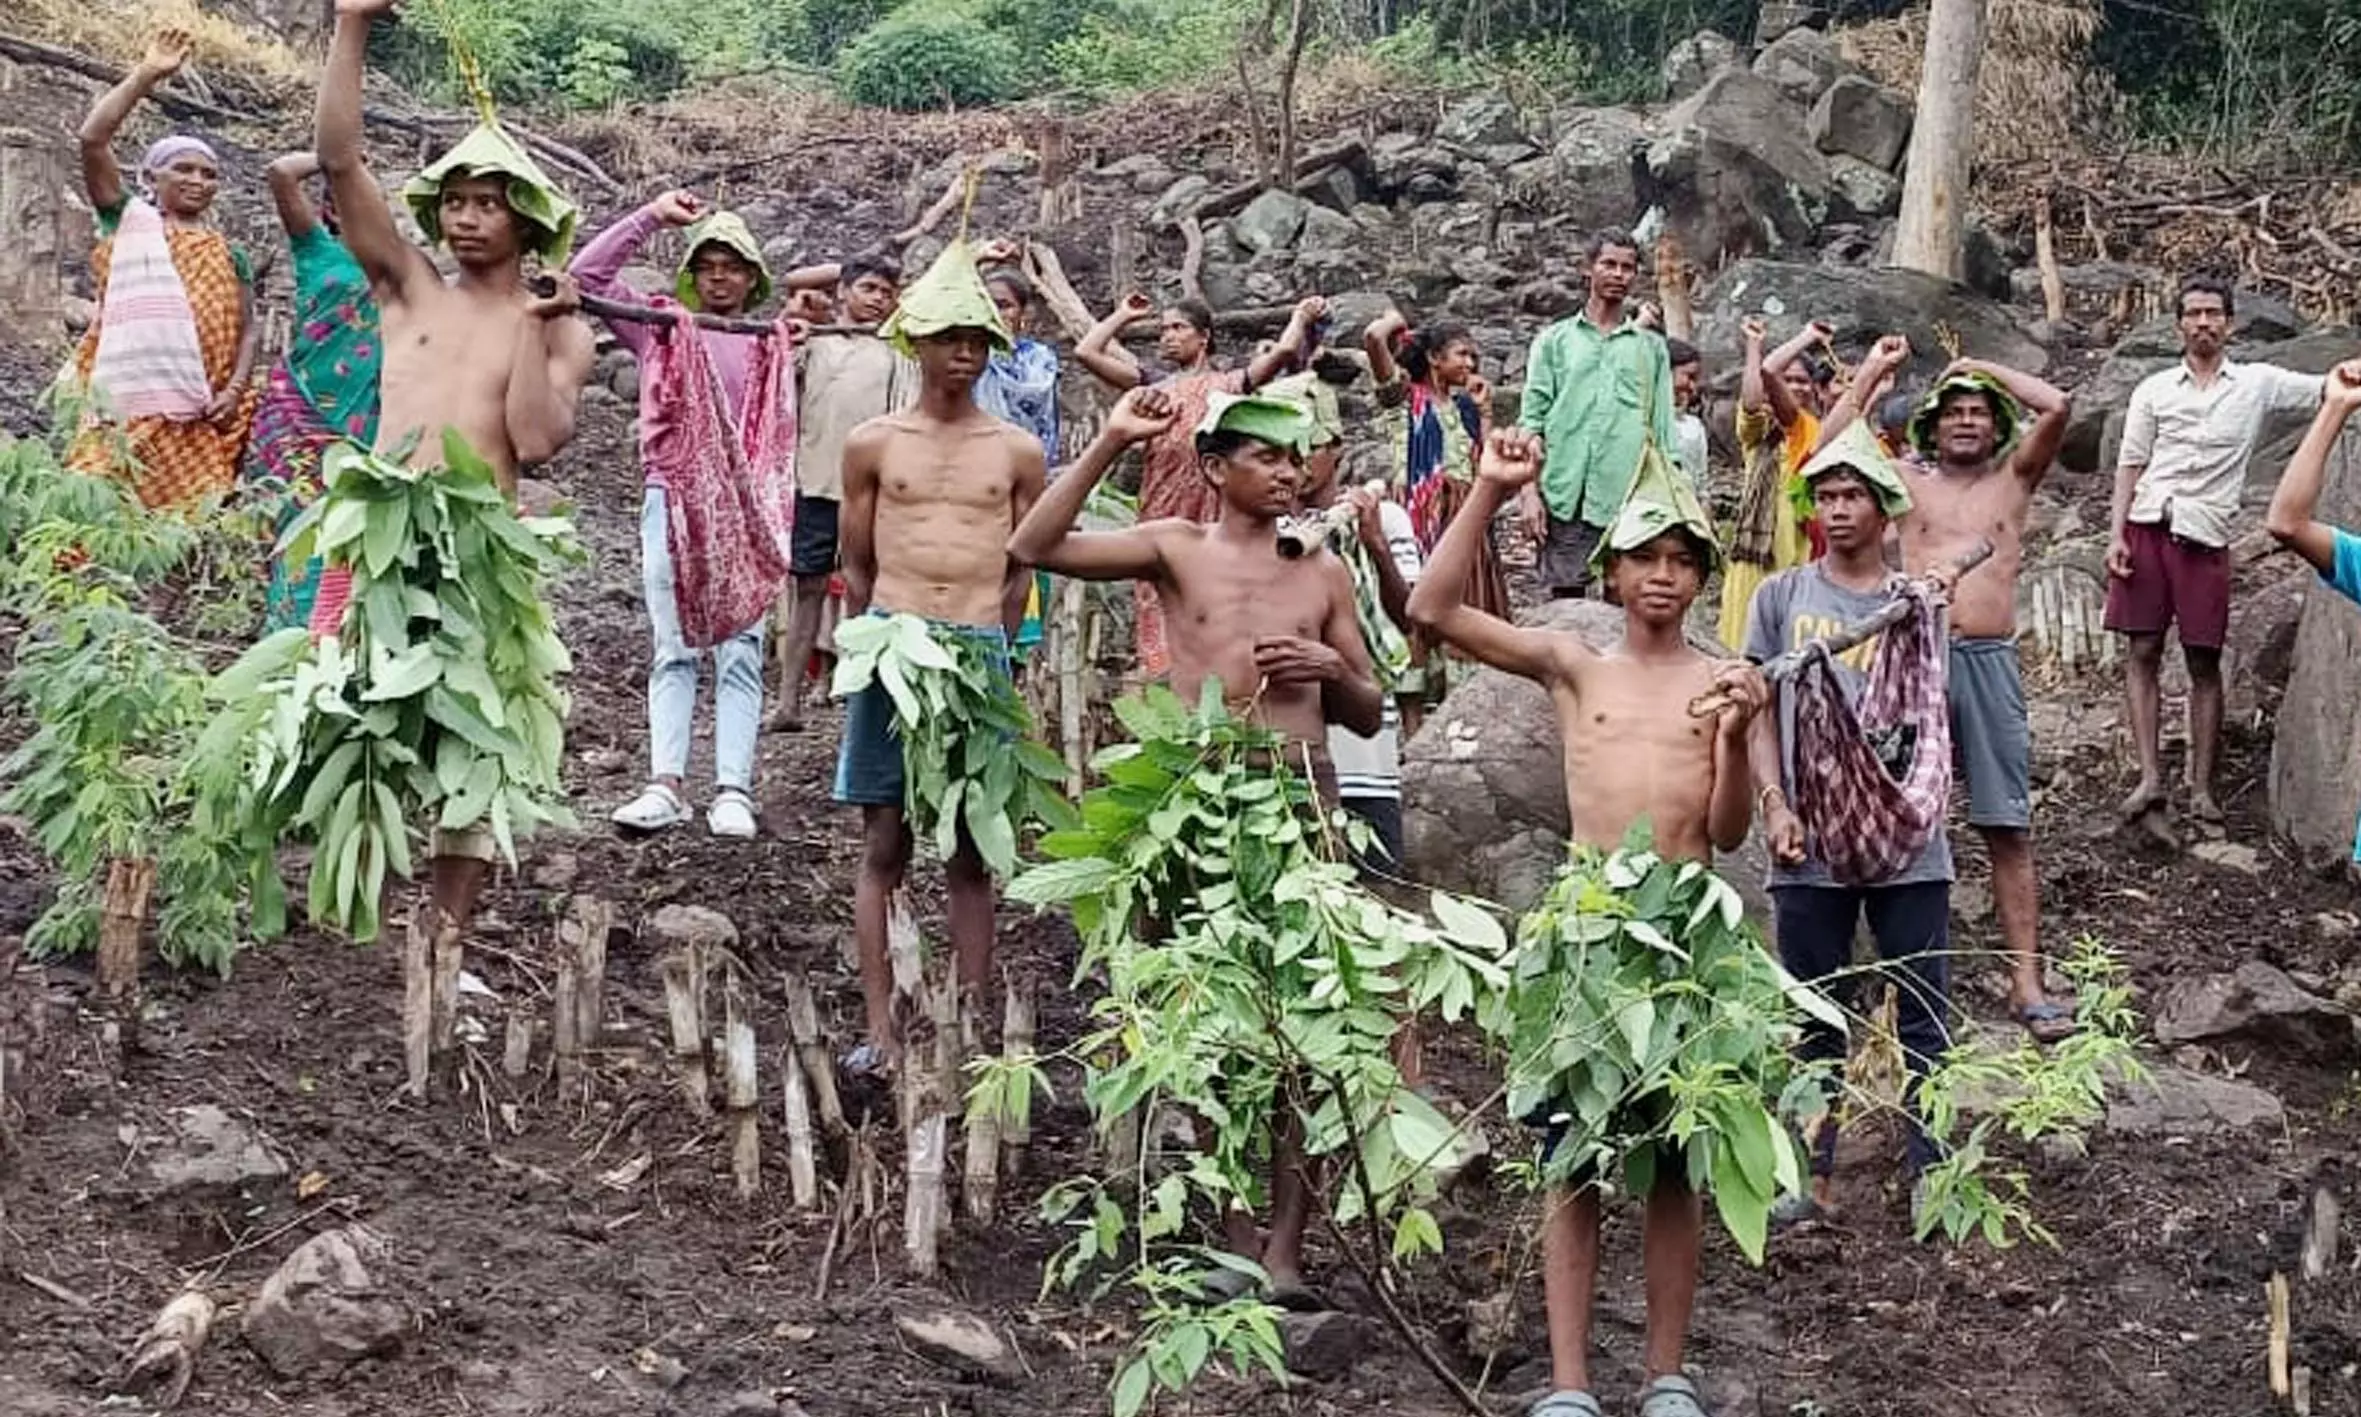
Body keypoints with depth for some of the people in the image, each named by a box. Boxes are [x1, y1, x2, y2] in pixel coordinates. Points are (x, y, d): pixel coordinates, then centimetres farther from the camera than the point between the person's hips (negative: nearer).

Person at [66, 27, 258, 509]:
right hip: (127, 402, -2)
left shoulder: (228, 255, 22)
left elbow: (247, 329, 15)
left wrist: (236, 388, -3)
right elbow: (92, 138, 7)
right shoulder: (128, 221, 17)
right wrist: (145, 75, 6)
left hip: (198, 414, 2)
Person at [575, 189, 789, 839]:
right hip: (671, 499, 1)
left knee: (740, 653, -3)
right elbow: (587, 275, 9)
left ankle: (733, 790, -5)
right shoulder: (660, 327, 13)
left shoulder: (770, 343, 10)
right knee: (673, 652, 0)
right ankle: (666, 786, -4)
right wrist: (652, 217, 8)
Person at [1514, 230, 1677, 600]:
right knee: (1564, 599, -3)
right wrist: (1528, 491, -4)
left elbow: (1663, 431, 14)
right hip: (1565, 498, -1)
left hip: (1629, 498, 1)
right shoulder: (1554, 340, 12)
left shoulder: (1651, 347, 16)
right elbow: (1531, 421, 6)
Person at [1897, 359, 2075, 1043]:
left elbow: (2058, 407, 1)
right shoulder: (1907, 480, 12)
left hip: (1990, 662, 0)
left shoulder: (2014, 477, 14)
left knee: (2009, 828, -2)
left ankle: (2026, 979, -4)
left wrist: (1984, 368, 11)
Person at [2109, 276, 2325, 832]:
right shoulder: (2154, 389, 10)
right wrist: (2117, 535, 0)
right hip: (2147, 527, 1)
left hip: (2205, 536, -1)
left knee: (2204, 662, 1)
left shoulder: (2258, 384, 9)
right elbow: (2130, 464, 9)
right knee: (2142, 652, -3)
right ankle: (2150, 778, -2)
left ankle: (2201, 788, 4)